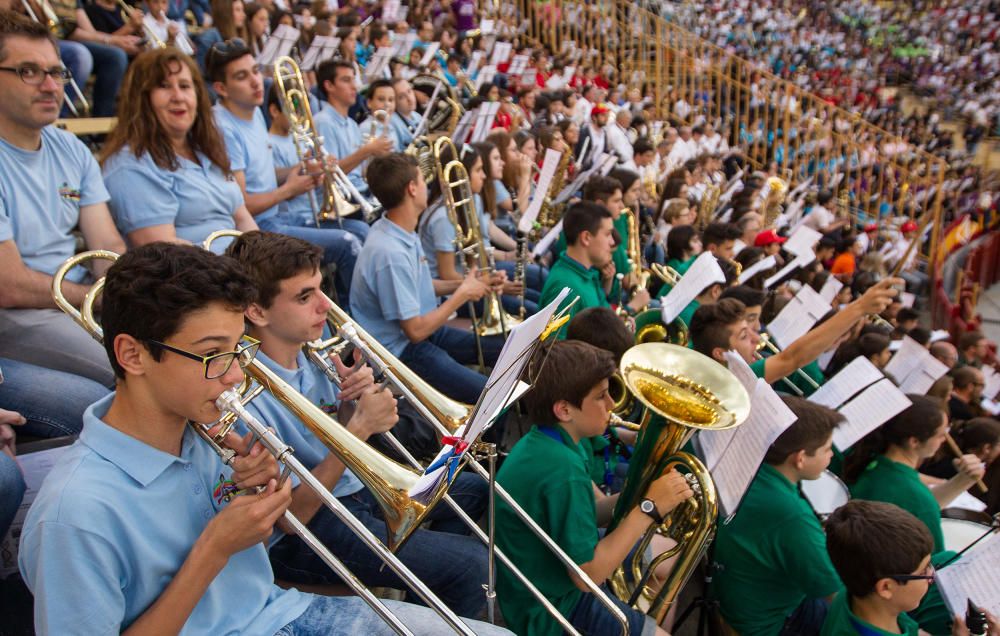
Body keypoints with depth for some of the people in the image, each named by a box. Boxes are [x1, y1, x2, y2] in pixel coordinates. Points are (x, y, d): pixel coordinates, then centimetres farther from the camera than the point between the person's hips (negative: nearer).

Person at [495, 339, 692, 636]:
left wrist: (643, 492, -15)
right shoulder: (562, 470, -33)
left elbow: (594, 510, 2)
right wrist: (649, 507, -25)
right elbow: (588, 575, -29)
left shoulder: (546, 442, -4)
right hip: (553, 608, -9)